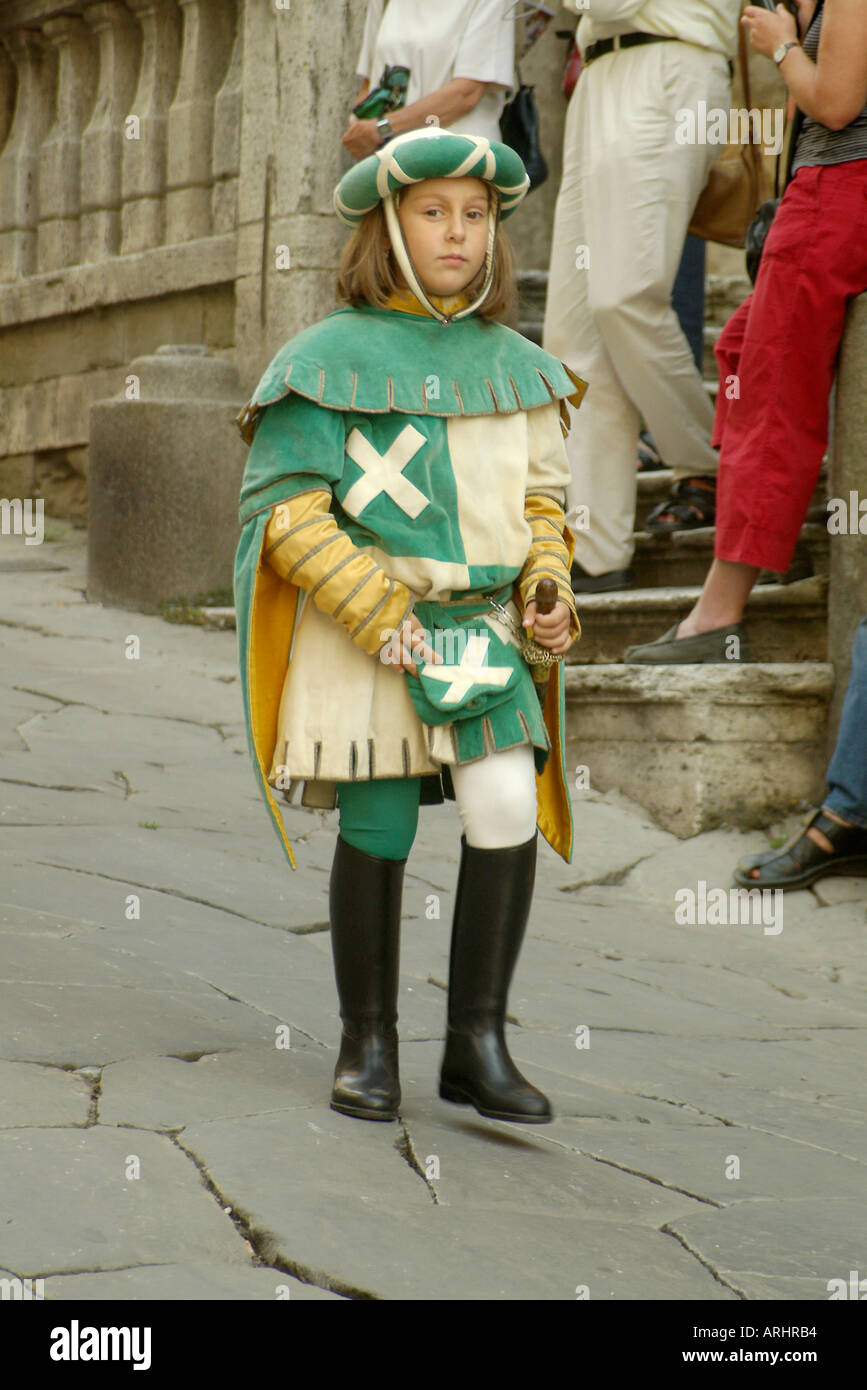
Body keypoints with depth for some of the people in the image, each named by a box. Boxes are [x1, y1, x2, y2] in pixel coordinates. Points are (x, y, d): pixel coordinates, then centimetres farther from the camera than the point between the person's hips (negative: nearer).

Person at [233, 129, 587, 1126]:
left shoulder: (512, 365, 11)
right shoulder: (330, 358, -3)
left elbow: (540, 499, 18)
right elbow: (285, 511, -8)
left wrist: (548, 595, -1)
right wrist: (380, 614, -17)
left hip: (484, 628, 3)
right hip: (360, 634, -3)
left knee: (509, 811, -11)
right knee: (377, 834, 2)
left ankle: (477, 1041, 2)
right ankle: (368, 1042, 20)